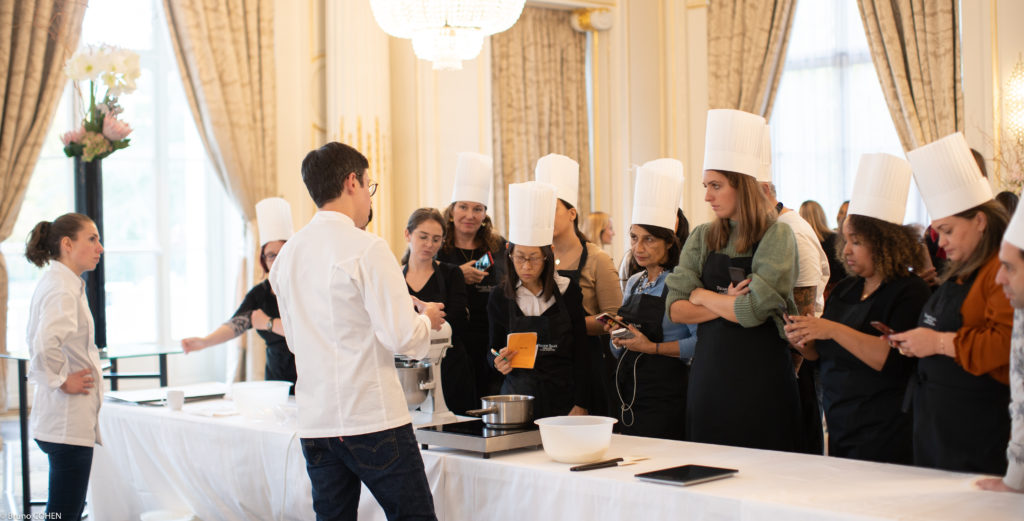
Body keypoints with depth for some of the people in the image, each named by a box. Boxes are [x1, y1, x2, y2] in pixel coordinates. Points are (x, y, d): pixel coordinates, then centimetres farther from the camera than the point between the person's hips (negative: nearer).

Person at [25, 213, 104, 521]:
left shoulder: (60, 283, 16)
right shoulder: (62, 288, -16)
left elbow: (40, 343, 29)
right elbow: (46, 344, -33)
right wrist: (61, 381, -19)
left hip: (64, 422, 10)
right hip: (68, 422, -10)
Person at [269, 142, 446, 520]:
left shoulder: (288, 253, 8)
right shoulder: (366, 248, -13)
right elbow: (400, 335, -17)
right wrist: (426, 319, 5)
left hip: (315, 421, 7)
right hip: (372, 419, -6)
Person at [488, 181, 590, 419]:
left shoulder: (567, 290, 0)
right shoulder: (501, 297, 1)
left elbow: (580, 351, 2)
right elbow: (495, 348, 10)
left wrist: (580, 405, -4)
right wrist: (499, 362, -13)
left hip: (562, 395, 0)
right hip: (518, 394, 0)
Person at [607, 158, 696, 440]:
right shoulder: (633, 283, 15)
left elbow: (702, 342, -18)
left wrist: (653, 347, -18)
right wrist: (617, 336, 1)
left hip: (667, 399, -7)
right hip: (628, 397, 7)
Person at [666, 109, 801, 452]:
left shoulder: (776, 236, -6)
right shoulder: (702, 238, 8)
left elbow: (754, 310, -17)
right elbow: (676, 310, 1)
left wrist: (702, 296, -2)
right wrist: (728, 305, -12)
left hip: (761, 376, -4)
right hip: (709, 375, 4)